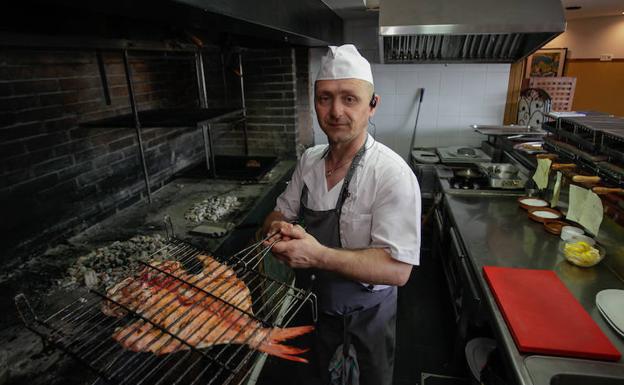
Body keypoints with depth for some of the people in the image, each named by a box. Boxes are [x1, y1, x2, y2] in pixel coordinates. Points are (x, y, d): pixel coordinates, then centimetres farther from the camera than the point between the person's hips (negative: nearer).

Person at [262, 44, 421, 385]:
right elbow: (280, 213, 3)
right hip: (316, 305, 5)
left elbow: (398, 269, -29)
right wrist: (278, 230, -21)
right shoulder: (309, 160, -7)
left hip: (366, 316, -4)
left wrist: (318, 255, -38)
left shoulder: (393, 174, -27)